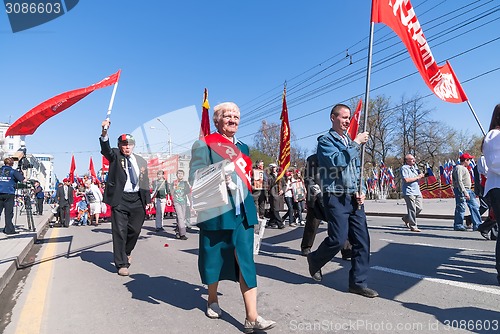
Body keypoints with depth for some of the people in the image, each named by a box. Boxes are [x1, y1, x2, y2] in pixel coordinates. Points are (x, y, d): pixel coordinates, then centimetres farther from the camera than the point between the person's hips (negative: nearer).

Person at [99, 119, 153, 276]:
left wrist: (148, 200, 9)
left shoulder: (141, 161, 13)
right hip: (120, 199, -3)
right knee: (120, 231, 0)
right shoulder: (115, 155, 4)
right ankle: (122, 264, 10)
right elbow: (105, 149, -19)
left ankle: (125, 252, 39)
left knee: (135, 230, 10)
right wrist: (104, 132, -37)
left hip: (137, 200, 4)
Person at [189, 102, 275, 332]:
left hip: (242, 211, 5)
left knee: (246, 260, 0)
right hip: (216, 210, -4)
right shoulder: (204, 145, -2)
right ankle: (212, 299, 38)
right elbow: (195, 178, -8)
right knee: (214, 256, 11)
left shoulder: (242, 148, 16)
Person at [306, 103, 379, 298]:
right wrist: (356, 143, -14)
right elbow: (337, 161, -22)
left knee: (362, 240, 3)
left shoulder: (350, 141, 19)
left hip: (354, 198, 7)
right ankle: (315, 260, 20)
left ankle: (358, 282, 15)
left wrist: (360, 191, 7)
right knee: (338, 239, -9)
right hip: (336, 198, -7)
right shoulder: (326, 140, -3)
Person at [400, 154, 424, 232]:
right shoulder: (404, 168, -8)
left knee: (419, 208, 8)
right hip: (409, 192, -8)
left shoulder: (414, 166, 18)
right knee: (412, 210, -4)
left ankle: (406, 218, 28)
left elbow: (419, 175, 30)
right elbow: (406, 179, -20)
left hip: (417, 191, 8)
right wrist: (417, 177, -12)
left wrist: (421, 175, 8)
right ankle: (413, 227, 5)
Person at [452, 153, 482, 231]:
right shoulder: (458, 168, -13)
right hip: (461, 190, -11)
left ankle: (477, 225, 12)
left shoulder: (464, 168, 20)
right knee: (461, 208, -6)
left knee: (475, 206, 8)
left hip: (468, 190, 11)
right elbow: (459, 182, -21)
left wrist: (468, 191, 20)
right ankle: (458, 225, 2)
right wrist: (465, 192, -25)